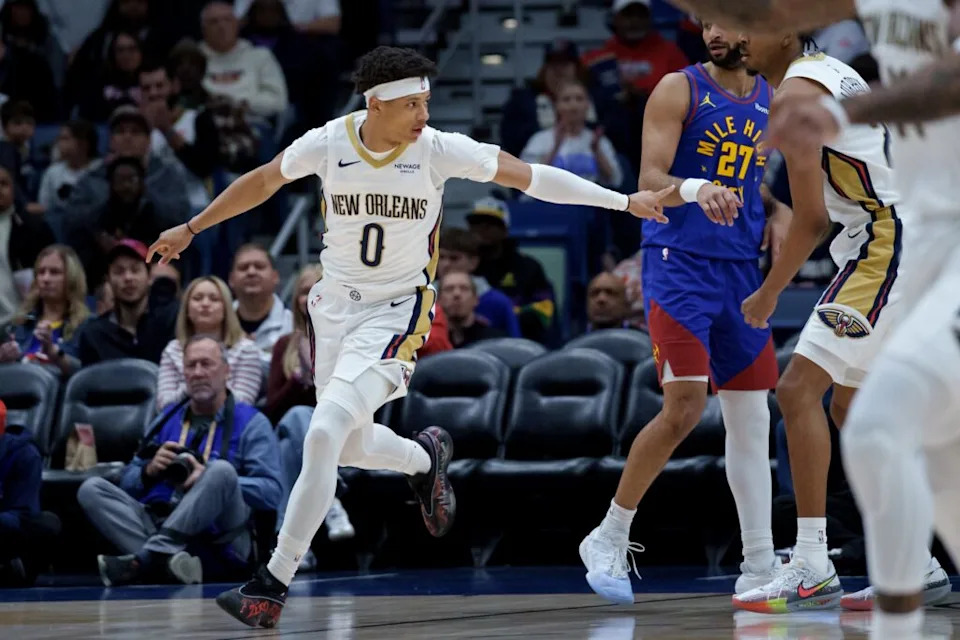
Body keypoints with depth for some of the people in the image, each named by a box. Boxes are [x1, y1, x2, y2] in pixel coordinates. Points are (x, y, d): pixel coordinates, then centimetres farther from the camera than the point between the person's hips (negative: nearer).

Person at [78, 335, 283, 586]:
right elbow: (127, 483, 20)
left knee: (221, 471, -32)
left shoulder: (251, 423, 10)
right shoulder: (167, 420, 24)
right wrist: (149, 471, -3)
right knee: (91, 489, -15)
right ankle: (167, 558, -39)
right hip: (156, 524, 4)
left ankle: (145, 559, -36)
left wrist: (210, 480, -15)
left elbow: (271, 492, -4)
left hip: (220, 540, -4)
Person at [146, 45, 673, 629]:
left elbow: (529, 176, -10)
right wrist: (192, 229, 15)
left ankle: (274, 584, -14)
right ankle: (426, 458, 52)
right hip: (336, 303, 4)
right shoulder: (328, 143, -9)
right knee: (351, 446, 16)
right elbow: (261, 183, 8)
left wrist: (624, 201, -12)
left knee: (325, 434, -20)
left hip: (396, 311, -4)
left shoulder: (438, 149, -15)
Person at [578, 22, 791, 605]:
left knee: (752, 417, 6)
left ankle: (759, 567, 12)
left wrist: (779, 212, 6)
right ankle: (609, 538, -1)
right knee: (684, 409, -16)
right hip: (679, 265, -6)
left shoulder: (771, 102, 12)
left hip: (741, 271, 6)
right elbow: (650, 179, -13)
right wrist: (696, 190, -33)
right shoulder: (680, 90, -6)